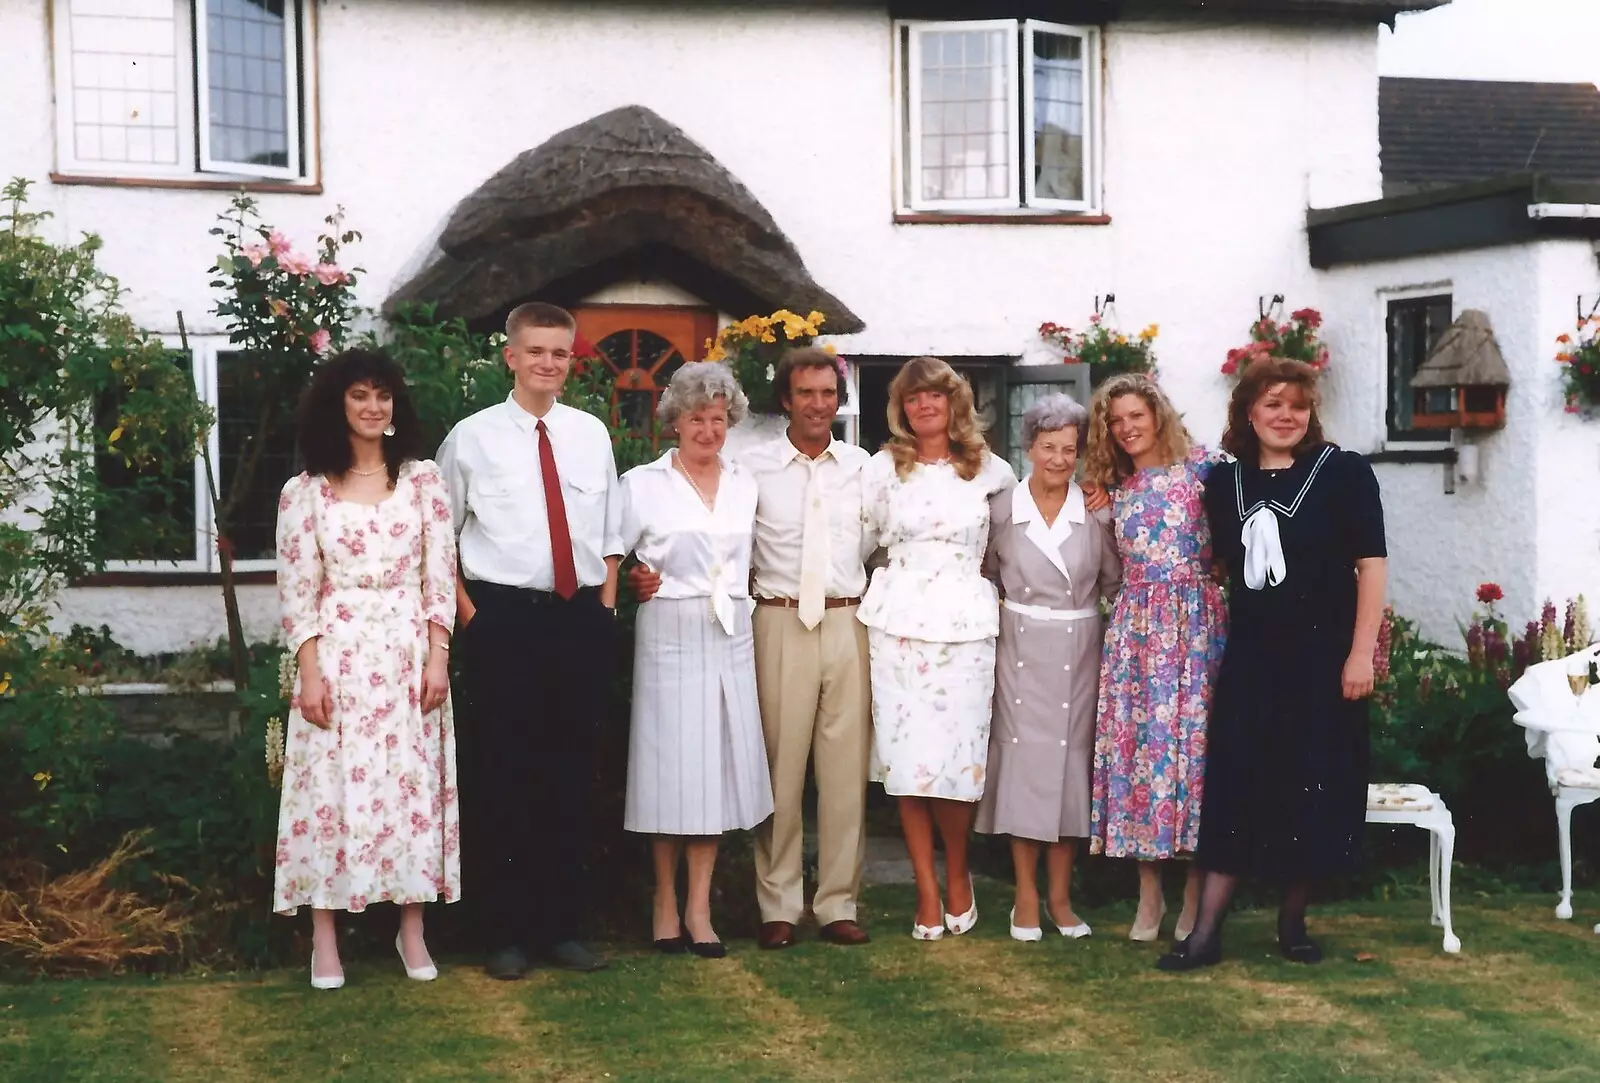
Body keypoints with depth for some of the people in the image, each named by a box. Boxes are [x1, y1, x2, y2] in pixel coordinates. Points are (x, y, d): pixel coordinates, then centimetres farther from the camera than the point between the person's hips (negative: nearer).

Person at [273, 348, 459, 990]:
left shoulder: (422, 480, 6)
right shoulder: (305, 491, 2)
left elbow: (440, 576, 4)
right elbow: (295, 590, 0)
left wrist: (437, 657, -4)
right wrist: (310, 672, -8)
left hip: (408, 653, 1)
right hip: (336, 656, -1)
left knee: (412, 783, 4)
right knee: (331, 786, 0)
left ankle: (412, 930, 13)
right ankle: (325, 938, 8)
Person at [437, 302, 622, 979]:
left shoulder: (591, 434, 9)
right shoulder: (472, 438, 0)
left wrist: (605, 605, 8)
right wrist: (467, 614, -2)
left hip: (582, 619, 3)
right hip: (503, 619, -3)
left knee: (571, 776, 8)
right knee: (505, 776, 0)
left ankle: (561, 926, 18)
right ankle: (506, 931, 11)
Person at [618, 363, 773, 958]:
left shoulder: (745, 486, 11)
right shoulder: (643, 484, 0)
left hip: (731, 639, 4)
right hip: (670, 636, -4)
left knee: (718, 767, 3)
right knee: (670, 768, -1)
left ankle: (699, 907, 9)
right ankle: (665, 902, 11)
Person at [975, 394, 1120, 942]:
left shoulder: (1096, 513, 0)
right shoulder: (1001, 510, -1)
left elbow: (1113, 582, 9)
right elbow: (986, 574, 11)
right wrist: (1006, 611, 2)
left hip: (1078, 650, 1)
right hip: (1021, 649, -1)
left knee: (1071, 762, 5)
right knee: (1023, 761, 0)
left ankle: (1060, 896, 14)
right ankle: (1026, 896, 9)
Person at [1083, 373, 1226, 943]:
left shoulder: (1201, 466, 1)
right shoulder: (1116, 490, 16)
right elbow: (1116, 567, 15)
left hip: (1193, 618, -4)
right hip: (1136, 624, 4)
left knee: (1191, 737, -4)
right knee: (1136, 739, 1)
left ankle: (1194, 896, 4)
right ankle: (1149, 894, 9)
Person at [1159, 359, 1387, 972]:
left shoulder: (1343, 472, -4)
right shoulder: (1224, 482, 7)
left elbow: (1372, 565, -7)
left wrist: (1361, 653, -12)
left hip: (1322, 656, -3)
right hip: (1250, 657, 3)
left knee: (1313, 791, 3)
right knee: (1234, 787, 1)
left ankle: (1293, 921, 18)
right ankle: (1207, 931, 2)